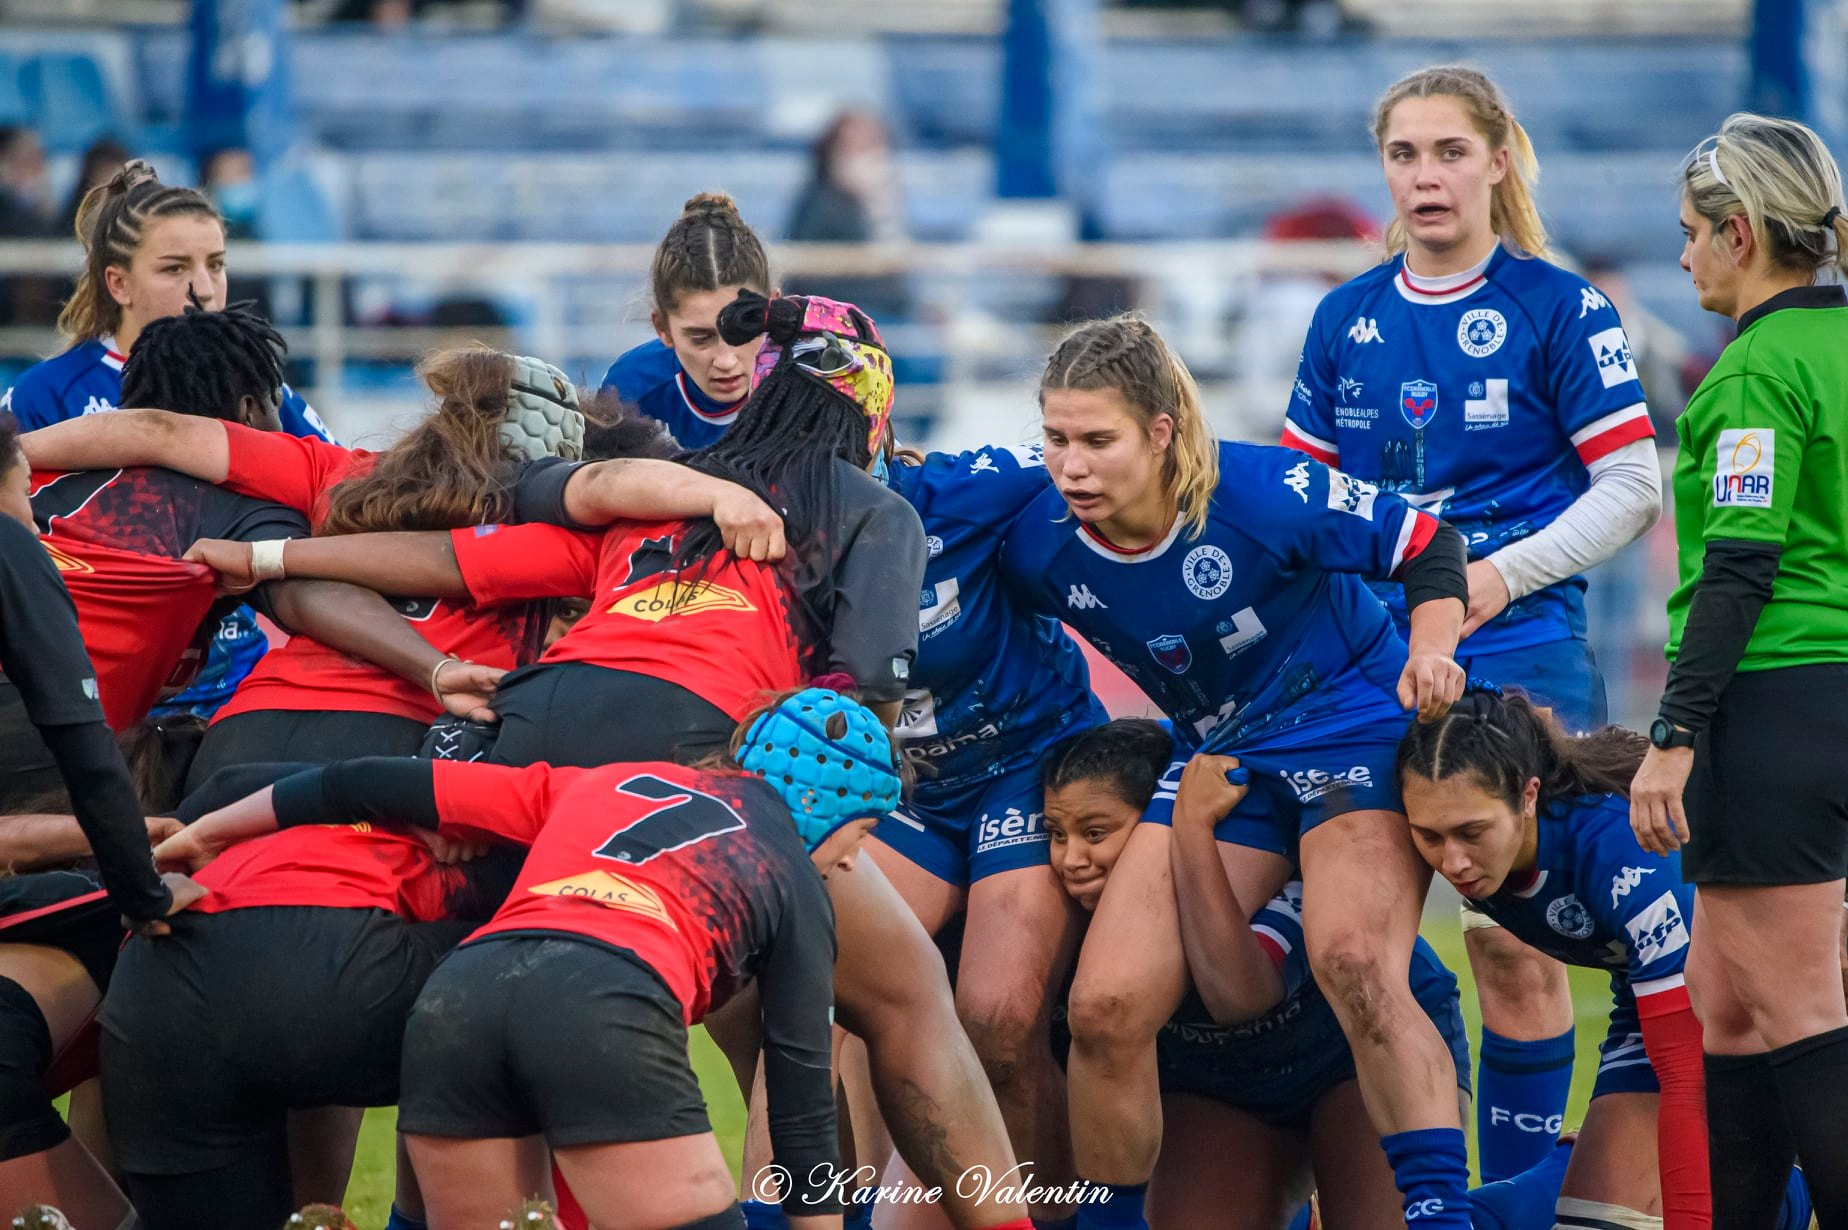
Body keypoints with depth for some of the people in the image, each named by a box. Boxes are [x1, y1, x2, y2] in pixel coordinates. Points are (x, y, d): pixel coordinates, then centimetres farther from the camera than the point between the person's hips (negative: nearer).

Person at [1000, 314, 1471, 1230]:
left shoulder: (1261, 493, -24)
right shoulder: (1042, 546, -12)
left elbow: (1427, 544, -12)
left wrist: (1431, 652, -26)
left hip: (1354, 729, -5)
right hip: (1215, 758, 5)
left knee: (1353, 966, -29)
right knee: (1104, 1007, -10)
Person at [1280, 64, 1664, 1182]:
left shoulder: (1559, 309, -1)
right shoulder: (1348, 318, 12)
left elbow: (1632, 485, -3)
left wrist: (1506, 572, -13)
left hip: (1519, 659, -4)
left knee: (1513, 942, -5)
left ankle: (1524, 1198, 2)